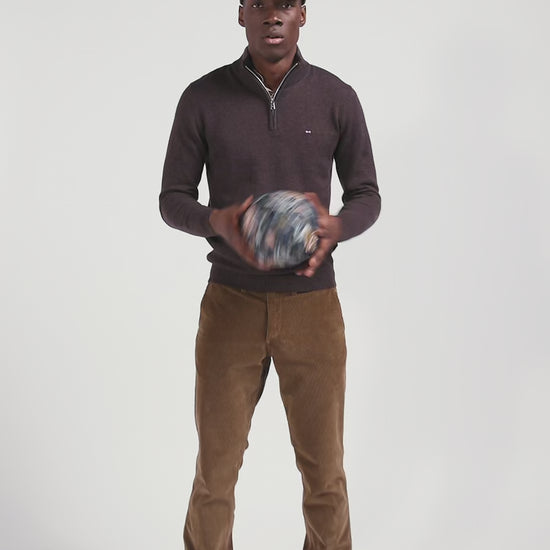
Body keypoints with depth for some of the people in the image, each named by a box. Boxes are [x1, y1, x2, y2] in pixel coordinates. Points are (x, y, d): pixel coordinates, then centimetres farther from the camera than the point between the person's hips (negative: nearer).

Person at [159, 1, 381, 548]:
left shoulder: (336, 98, -1)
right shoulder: (203, 98, -3)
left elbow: (366, 195, 6)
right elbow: (172, 199, 2)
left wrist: (337, 226, -18)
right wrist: (217, 221, -20)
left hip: (313, 305, 1)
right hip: (230, 304, 0)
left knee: (324, 468, 8)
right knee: (215, 468, 6)